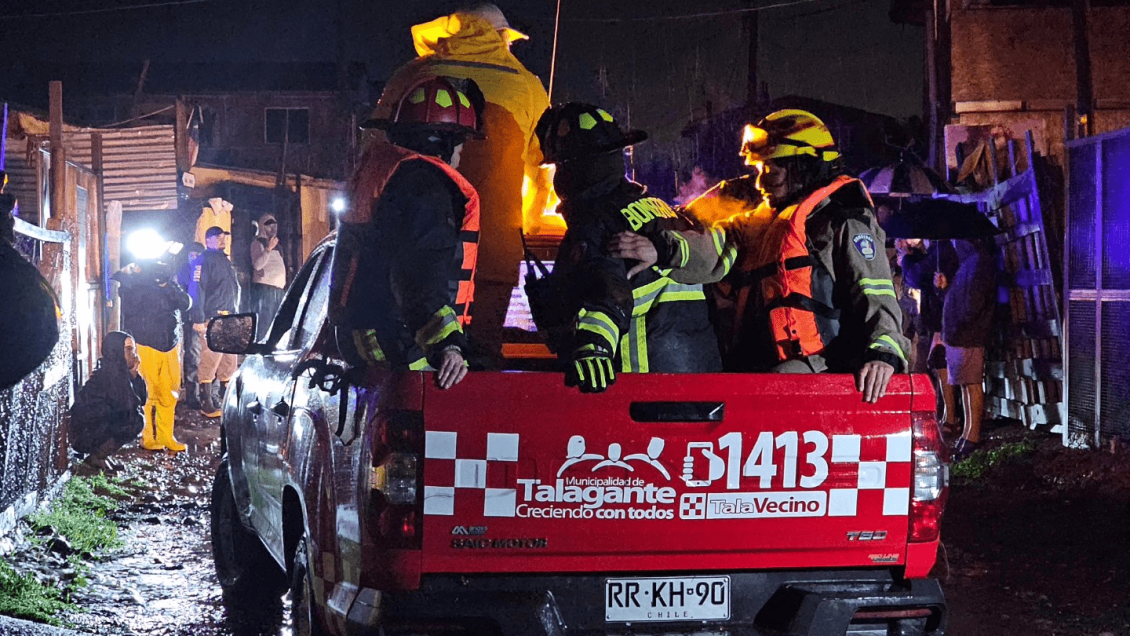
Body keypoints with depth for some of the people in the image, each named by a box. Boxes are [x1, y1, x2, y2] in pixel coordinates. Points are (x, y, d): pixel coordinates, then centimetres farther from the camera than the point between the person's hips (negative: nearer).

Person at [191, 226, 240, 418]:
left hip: (229, 316, 9)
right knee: (210, 359, -11)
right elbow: (198, 290, -13)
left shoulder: (225, 260, 22)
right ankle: (206, 404, -9)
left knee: (230, 360, 11)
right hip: (212, 318, -9)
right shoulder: (205, 260, -6)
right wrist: (198, 319, -19)